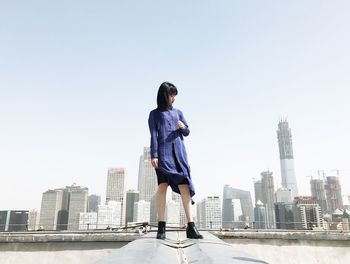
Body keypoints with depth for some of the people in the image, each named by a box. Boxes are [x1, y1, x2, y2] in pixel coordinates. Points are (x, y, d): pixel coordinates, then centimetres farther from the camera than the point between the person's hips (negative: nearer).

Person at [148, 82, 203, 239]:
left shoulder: (178, 112, 23)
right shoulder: (154, 114, 13)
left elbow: (187, 132, 21)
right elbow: (153, 136, 4)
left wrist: (183, 127, -2)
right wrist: (154, 155, -8)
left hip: (179, 151, 3)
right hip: (163, 152, -3)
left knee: (184, 185, -8)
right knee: (163, 185, -14)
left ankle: (191, 227, -9)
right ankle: (161, 227, -11)